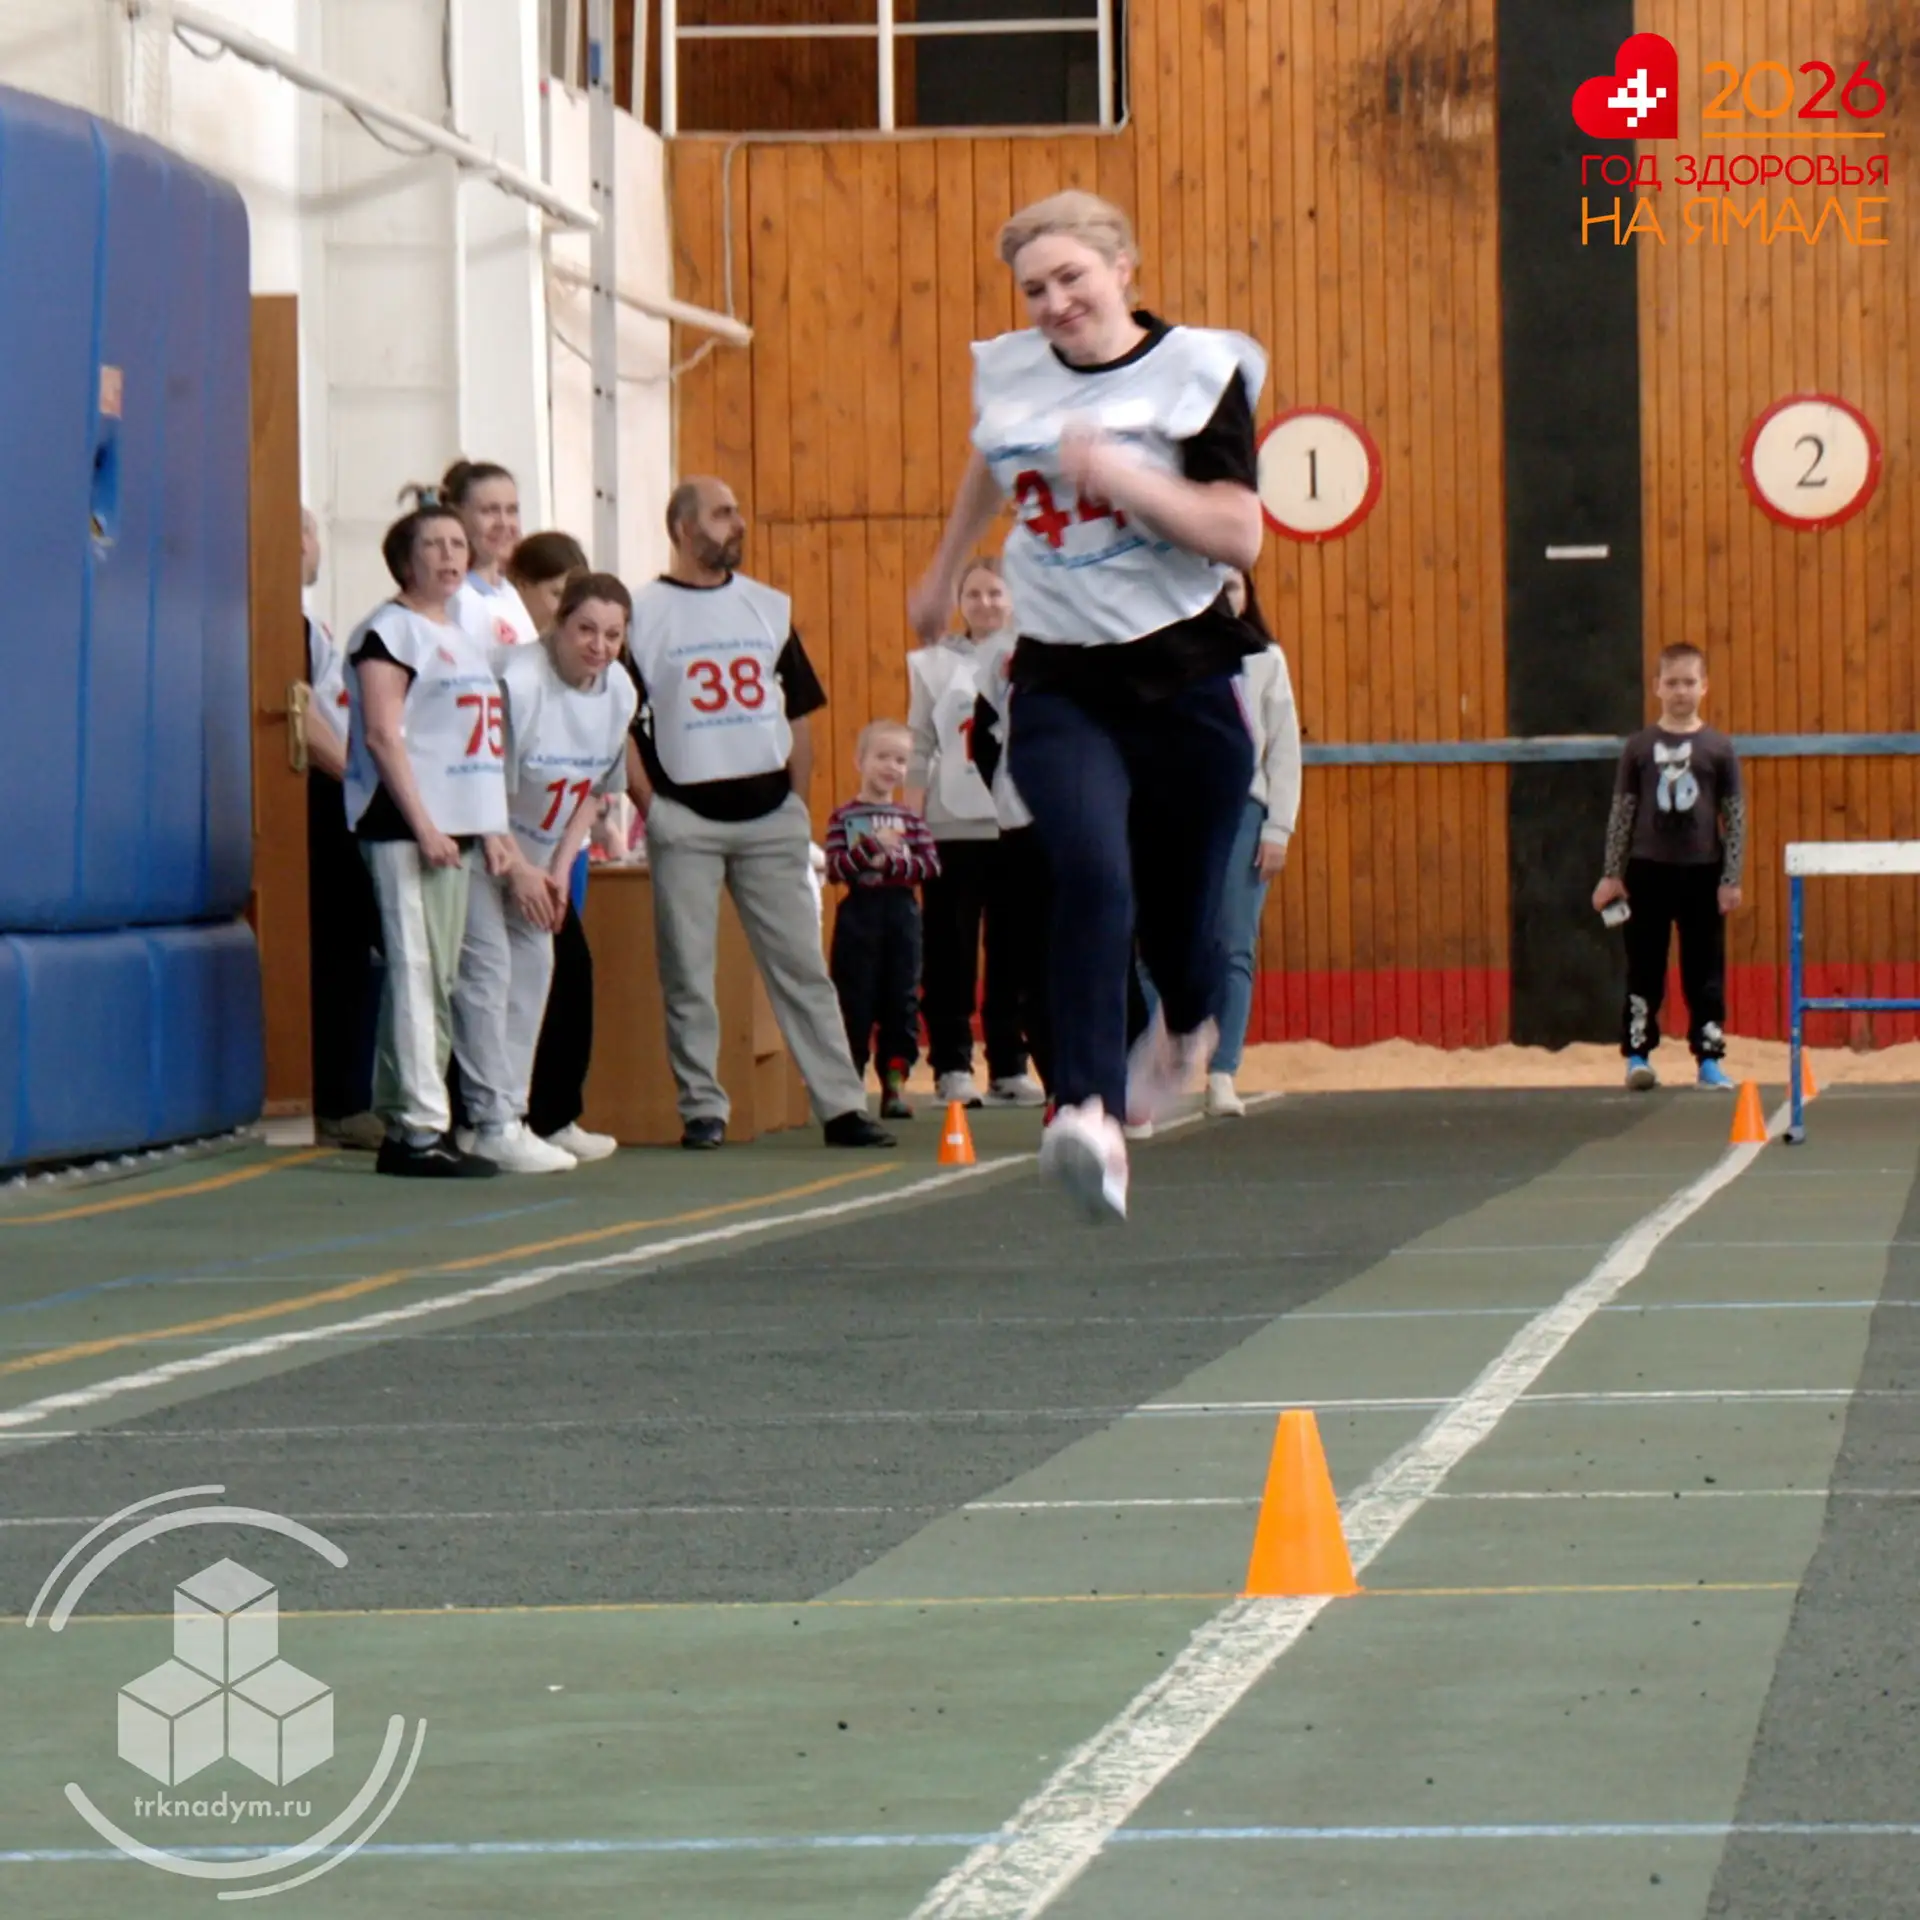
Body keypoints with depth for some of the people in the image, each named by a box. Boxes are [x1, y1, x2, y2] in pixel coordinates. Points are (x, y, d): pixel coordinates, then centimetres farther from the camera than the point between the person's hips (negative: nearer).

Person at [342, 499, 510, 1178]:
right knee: (415, 972, -12)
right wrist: (424, 827, -18)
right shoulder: (390, 631, -5)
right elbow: (382, 734, -13)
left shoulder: (465, 637, 21)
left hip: (455, 830, 9)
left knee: (441, 981, 7)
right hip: (404, 827, -9)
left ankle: (402, 1127, 10)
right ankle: (420, 1128, -14)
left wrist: (492, 829, 14)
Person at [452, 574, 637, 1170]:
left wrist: (558, 868, 0)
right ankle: (493, 1124, -13)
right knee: (488, 962, -13)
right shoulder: (518, 680, -26)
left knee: (534, 963, 7)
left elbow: (595, 790, 8)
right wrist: (519, 870, -16)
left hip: (537, 852, 8)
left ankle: (514, 1113, 13)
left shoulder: (619, 694, -3)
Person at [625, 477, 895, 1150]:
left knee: (802, 966, 1)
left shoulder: (769, 608, 12)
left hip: (769, 816, 3)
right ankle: (701, 1108, 8)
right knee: (687, 974, 0)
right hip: (684, 821, -3)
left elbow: (799, 714, 14)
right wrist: (650, 808, -7)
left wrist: (796, 802, 6)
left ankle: (842, 1105, 1)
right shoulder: (641, 614, 0)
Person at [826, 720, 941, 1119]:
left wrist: (890, 863, -15)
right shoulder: (844, 817, 1)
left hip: (902, 912, 2)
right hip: (859, 913, -2)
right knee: (854, 1001, 1)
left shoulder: (911, 819, 9)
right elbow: (834, 869, -9)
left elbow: (930, 864, -2)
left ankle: (895, 1082, 9)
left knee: (901, 1002, 4)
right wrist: (871, 846, -20)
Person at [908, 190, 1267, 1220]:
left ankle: (1185, 1028, 47)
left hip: (1185, 680, -1)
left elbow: (1240, 535, -15)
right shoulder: (1006, 372, 6)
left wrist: (1122, 475, -25)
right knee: (1091, 876, -24)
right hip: (1059, 685, 2)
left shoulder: (1198, 371, -6)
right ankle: (1089, 1114, -32)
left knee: (1180, 908, 9)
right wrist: (945, 569, 42)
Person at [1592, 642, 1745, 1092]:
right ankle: (1638, 1055, 8)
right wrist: (1611, 875, 0)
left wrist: (1731, 878, -3)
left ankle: (1709, 1059, 8)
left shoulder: (1718, 748, 0)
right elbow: (1621, 813, 3)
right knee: (1644, 968, 3)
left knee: (1705, 970, 3)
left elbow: (1735, 817, 1)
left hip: (1702, 872, 0)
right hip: (1648, 871, 0)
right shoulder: (1639, 747, 1)